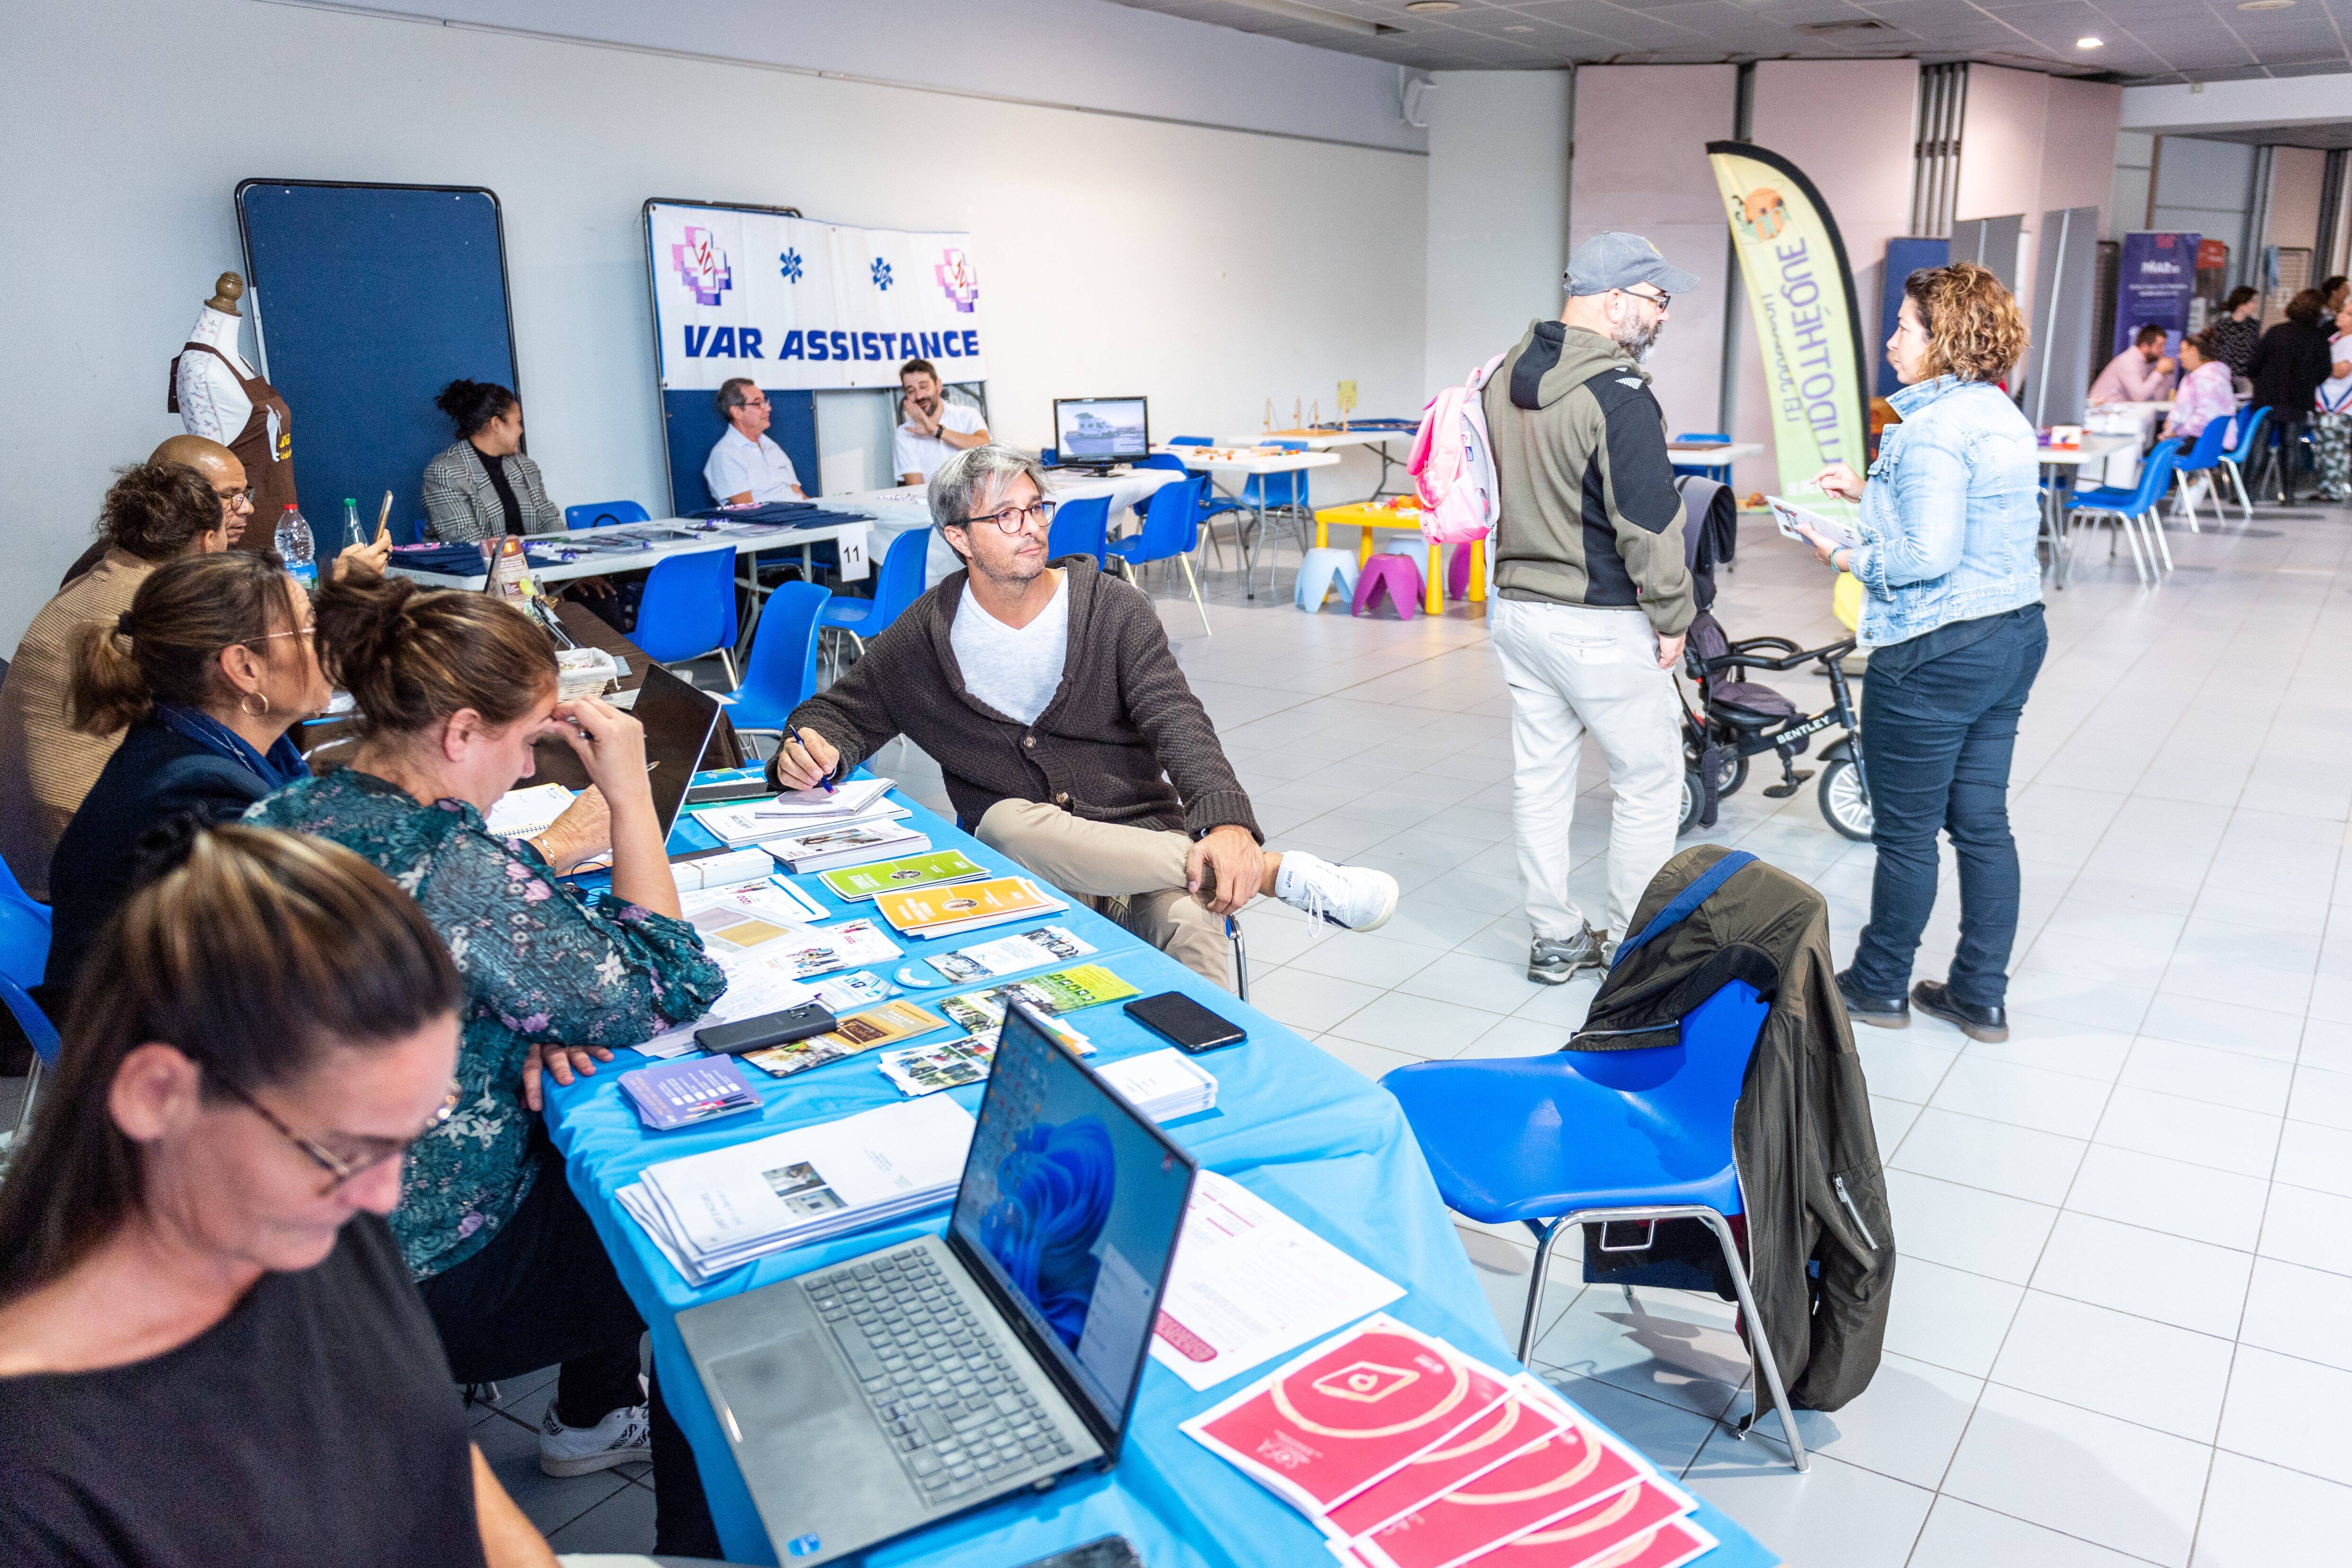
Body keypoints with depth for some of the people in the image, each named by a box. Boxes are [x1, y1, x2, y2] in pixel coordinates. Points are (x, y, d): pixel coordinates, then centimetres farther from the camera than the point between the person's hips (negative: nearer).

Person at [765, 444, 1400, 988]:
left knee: (1190, 920, -37)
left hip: (1143, 843, -1)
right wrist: (808, 747, -10)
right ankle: (1275, 870, -34)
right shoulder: (925, 636, 5)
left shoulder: (1114, 610, 1)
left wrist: (1227, 822, -31)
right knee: (1007, 822, -37)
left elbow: (1178, 723, -12)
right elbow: (844, 711, 17)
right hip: (1015, 863, 1)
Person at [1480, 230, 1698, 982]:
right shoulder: (1618, 396, -19)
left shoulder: (1506, 377, 6)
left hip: (1515, 606, 8)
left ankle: (1556, 939, 25)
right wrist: (1673, 618, -6)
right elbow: (1650, 523, -18)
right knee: (1649, 784, 7)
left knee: (1540, 777, 14)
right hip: (1602, 626, -8)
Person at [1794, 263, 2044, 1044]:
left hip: (1938, 653, -9)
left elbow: (1929, 556, -24)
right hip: (2015, 636, 9)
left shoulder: (1933, 428, -18)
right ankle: (1981, 995, 23)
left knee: (1907, 831, 5)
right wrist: (1870, 491, 16)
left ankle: (1880, 985, 21)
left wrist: (1849, 556, -9)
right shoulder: (2004, 415, 11)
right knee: (1982, 821, 14)